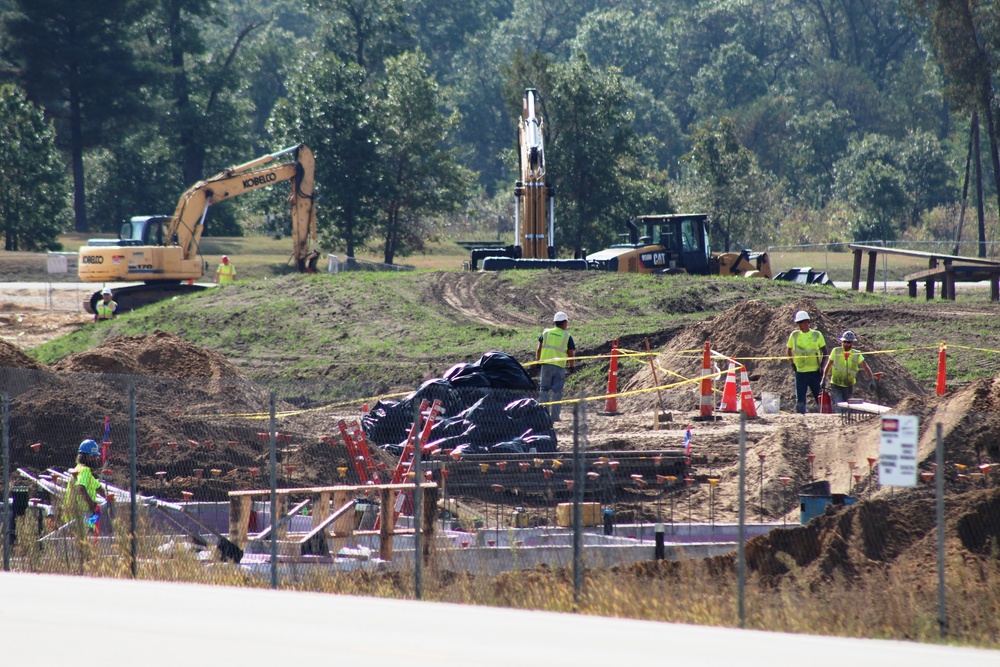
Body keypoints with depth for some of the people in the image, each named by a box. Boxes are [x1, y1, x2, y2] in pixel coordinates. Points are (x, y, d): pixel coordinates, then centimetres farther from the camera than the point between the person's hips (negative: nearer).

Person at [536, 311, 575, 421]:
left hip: (546, 365, 2)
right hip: (559, 367, -2)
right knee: (556, 391, 3)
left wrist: (538, 362, 15)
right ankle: (554, 415, 1)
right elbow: (570, 354, 1)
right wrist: (571, 366, 13)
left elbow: (539, 349, 6)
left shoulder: (546, 333, 5)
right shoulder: (567, 337, -2)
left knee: (544, 389, 8)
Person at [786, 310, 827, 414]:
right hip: (800, 372, 2)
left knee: (819, 397, 4)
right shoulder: (794, 335, 5)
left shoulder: (816, 335, 0)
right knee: (800, 398, -2)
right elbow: (789, 351, 16)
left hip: (814, 371, -2)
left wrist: (822, 365, -5)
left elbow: (824, 352, 5)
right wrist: (792, 364, 5)